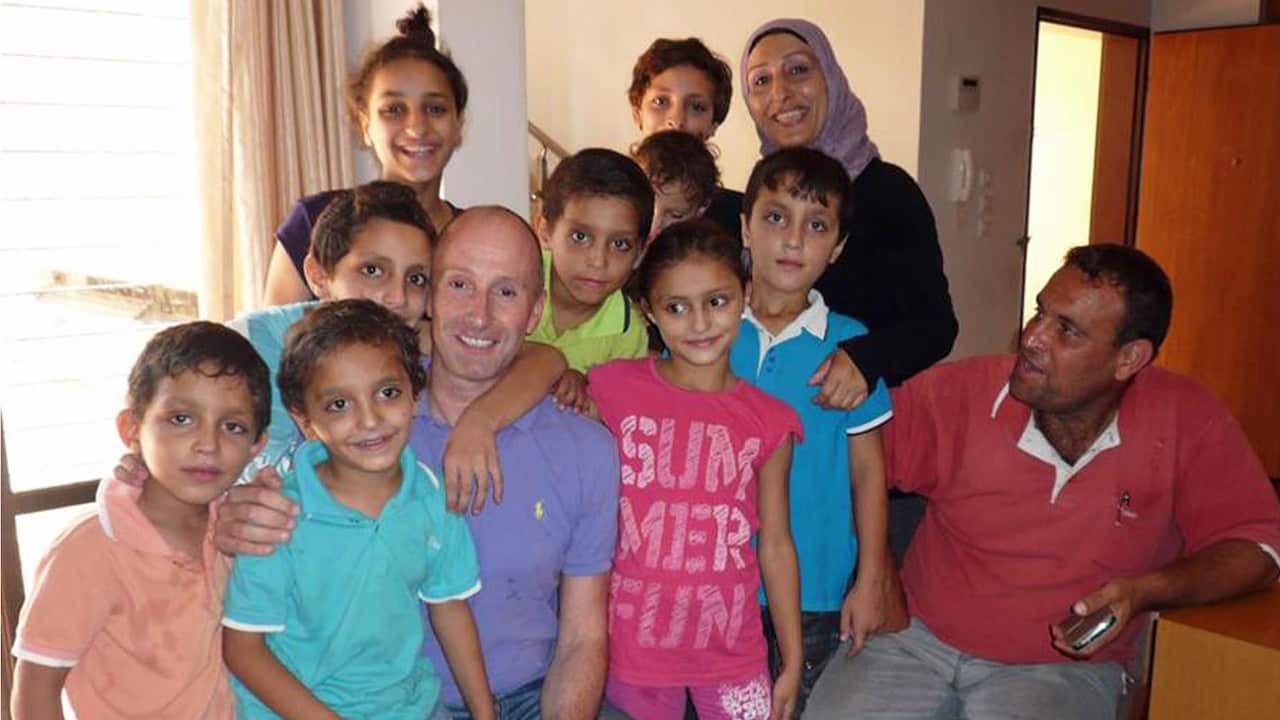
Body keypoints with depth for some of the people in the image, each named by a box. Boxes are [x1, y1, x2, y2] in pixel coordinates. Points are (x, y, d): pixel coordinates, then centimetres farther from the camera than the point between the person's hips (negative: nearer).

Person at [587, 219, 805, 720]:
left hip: (732, 652, 1)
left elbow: (775, 544, 3)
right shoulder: (612, 390, -8)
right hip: (632, 646, -1)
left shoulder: (769, 422, -4)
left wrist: (792, 660, 6)